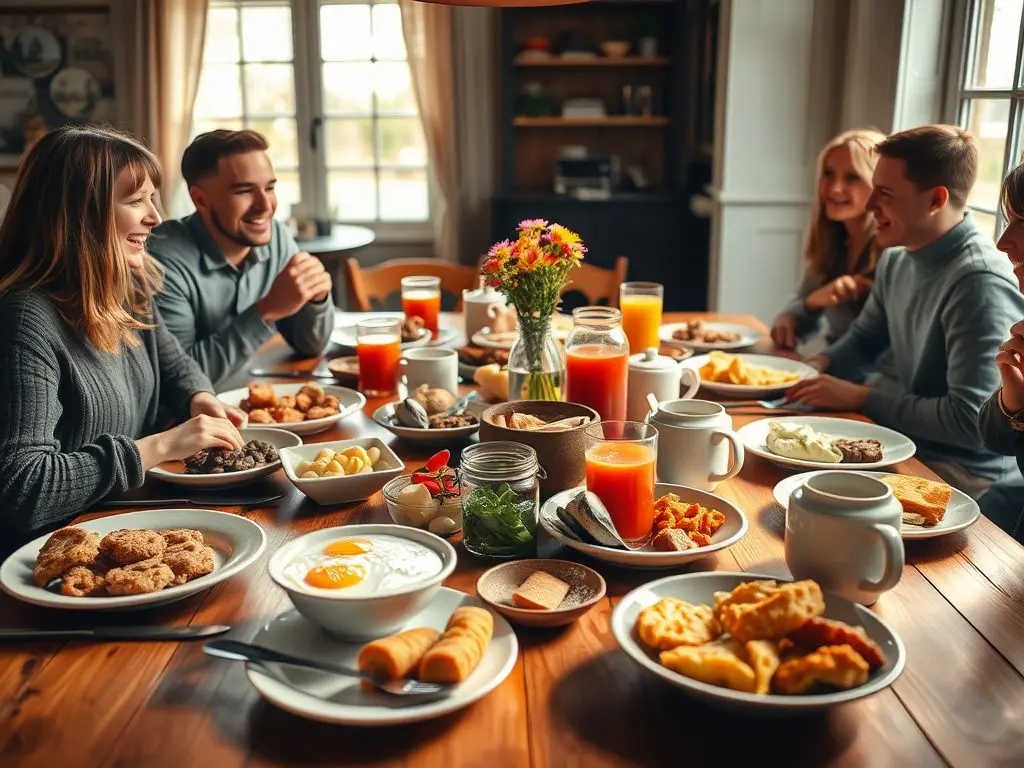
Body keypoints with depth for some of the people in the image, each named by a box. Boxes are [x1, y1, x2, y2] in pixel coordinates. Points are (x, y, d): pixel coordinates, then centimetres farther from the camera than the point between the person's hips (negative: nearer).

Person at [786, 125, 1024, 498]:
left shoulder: (980, 283, -22)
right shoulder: (897, 259, 4)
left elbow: (972, 422, -25)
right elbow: (863, 339, 21)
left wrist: (860, 397, -17)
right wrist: (815, 366, 0)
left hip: (959, 474, -8)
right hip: (901, 439, 8)